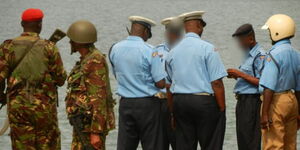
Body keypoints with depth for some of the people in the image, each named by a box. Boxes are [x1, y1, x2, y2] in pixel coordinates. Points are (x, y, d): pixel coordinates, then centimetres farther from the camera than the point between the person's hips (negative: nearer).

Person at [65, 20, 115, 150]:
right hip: (82, 123, 10)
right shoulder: (86, 61, 14)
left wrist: (95, 132, -24)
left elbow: (99, 98, -21)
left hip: (92, 123, -10)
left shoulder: (96, 62, -17)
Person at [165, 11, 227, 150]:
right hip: (204, 101, -5)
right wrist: (222, 107, -6)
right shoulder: (207, 48, -8)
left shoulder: (173, 52, 8)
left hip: (179, 101, 5)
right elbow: (216, 82, -11)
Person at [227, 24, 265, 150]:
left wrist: (240, 74, -18)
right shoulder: (248, 55, 18)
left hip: (252, 101, -10)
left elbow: (261, 82, -20)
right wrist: (236, 76, 9)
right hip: (243, 101, 10)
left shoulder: (260, 55, -13)